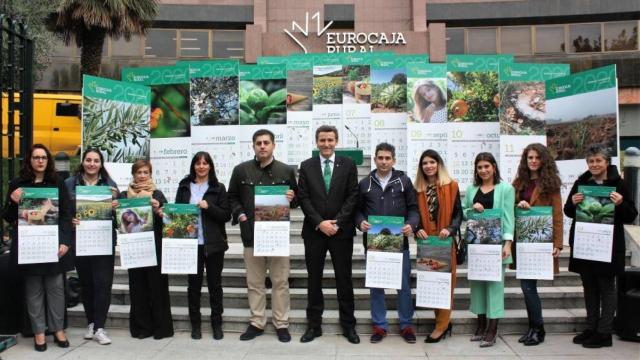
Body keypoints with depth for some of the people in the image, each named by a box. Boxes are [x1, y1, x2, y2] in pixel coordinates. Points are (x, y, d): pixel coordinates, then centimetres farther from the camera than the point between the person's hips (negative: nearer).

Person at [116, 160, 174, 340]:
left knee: (157, 284, 0)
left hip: (155, 246, -2)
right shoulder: (124, 195, 10)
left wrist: (158, 211, -22)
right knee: (138, 286, 5)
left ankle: (161, 327, 9)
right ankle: (141, 327, 15)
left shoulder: (158, 194, 4)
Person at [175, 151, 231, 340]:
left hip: (214, 243, -1)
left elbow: (226, 215, -2)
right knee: (193, 283, 6)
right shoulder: (184, 187, 9)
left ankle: (217, 323, 17)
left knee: (214, 283, 6)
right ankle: (195, 323, 19)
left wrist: (209, 207, -16)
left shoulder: (218, 188, 3)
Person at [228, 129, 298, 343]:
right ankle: (257, 323, 20)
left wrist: (292, 199, -11)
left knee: (280, 281, 4)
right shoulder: (241, 170, 6)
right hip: (251, 233, 1)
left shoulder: (287, 171, 5)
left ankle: (281, 324, 15)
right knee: (254, 282, 9)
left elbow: (296, 199, 11)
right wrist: (240, 214, -5)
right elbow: (232, 197, 11)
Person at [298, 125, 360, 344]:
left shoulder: (348, 165, 3)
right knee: (314, 280, 9)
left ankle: (348, 326, 19)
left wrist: (337, 222, -12)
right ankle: (314, 325, 20)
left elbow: (353, 197, -3)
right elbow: (303, 198, -1)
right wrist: (319, 223, -12)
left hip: (342, 231, -1)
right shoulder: (306, 166, 5)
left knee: (344, 279, 7)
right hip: (314, 231, 1)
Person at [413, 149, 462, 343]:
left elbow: (458, 213, 0)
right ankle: (444, 322, 18)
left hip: (445, 240, -3)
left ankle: (441, 325, 7)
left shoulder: (451, 186, 2)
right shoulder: (418, 188, 10)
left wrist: (449, 229, -17)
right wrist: (418, 230, -9)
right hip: (426, 240, 3)